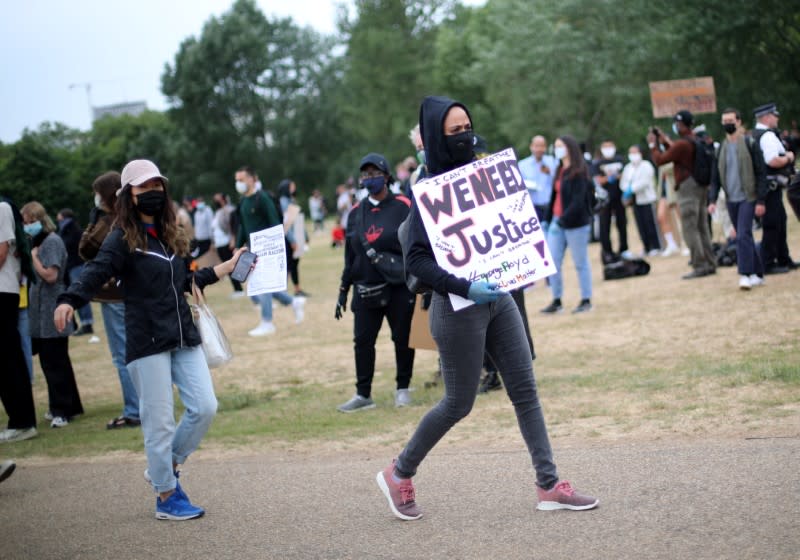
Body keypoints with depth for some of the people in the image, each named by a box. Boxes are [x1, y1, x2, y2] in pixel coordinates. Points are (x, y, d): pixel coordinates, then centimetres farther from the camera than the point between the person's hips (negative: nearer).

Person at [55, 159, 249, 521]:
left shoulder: (172, 235, 14)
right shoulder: (123, 239, -6)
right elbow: (95, 274, -20)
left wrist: (230, 266, 28)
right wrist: (68, 301, -38)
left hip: (184, 337, 6)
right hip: (147, 341, -6)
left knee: (205, 407, 1)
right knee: (160, 421, -2)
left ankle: (164, 467, 23)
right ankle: (167, 497, 11)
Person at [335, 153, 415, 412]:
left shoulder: (403, 206, -3)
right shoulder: (356, 212, 10)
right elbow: (350, 255, 14)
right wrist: (343, 290, 12)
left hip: (399, 287, -4)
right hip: (366, 289, 4)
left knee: (402, 338, 3)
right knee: (362, 340, 3)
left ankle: (403, 388, 18)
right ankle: (363, 394, 11)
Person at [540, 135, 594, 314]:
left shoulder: (579, 172, -11)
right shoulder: (560, 170, 14)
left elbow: (578, 200, -18)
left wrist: (564, 219, -24)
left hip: (575, 224, -8)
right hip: (557, 222, 8)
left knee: (580, 263, 3)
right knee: (552, 262, 3)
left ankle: (586, 300, 12)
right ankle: (556, 301, 10)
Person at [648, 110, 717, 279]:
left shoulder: (682, 144, -18)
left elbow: (659, 160, -11)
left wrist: (653, 144, 4)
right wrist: (664, 141, 24)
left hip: (687, 189, -9)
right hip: (702, 188, 9)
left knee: (690, 229, -6)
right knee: (702, 228, 12)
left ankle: (699, 266, -8)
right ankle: (710, 264, 15)